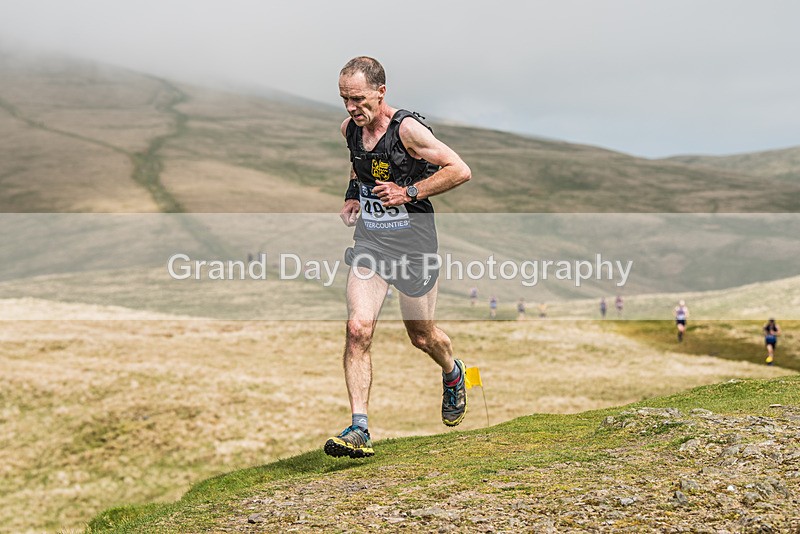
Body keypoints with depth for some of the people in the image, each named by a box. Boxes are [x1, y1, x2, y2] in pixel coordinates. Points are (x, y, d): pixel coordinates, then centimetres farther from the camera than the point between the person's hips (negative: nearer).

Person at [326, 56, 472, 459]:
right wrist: (352, 195, 8)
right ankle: (359, 430, -14)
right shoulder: (349, 128, 3)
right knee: (357, 329, -15)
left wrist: (409, 192, -18)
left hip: (412, 244, -4)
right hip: (369, 242, 4)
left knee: (421, 336, 11)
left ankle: (453, 374, 47)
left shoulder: (407, 128, -16)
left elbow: (460, 170, -16)